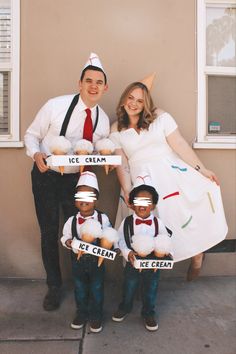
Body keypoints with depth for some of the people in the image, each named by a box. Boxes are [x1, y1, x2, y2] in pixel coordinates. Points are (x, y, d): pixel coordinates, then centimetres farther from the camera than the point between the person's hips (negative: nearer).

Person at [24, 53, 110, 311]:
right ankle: (54, 287, 29)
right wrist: (36, 154, -24)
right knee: (49, 232, 7)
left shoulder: (103, 120, -2)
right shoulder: (56, 106, -14)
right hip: (46, 177, -2)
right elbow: (31, 135, -4)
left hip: (77, 180, 3)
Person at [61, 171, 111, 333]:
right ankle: (82, 313, 42)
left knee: (97, 289, 14)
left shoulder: (103, 218, -13)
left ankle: (96, 316, 36)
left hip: (97, 260, -1)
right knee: (80, 289, 20)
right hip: (78, 260, 2)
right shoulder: (72, 221, -10)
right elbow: (65, 236, 1)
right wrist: (68, 242, -20)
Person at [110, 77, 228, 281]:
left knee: (189, 215, -3)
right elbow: (122, 164, 3)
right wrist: (127, 191, -6)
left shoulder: (160, 118, 2)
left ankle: (197, 256, 22)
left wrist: (202, 169, -5)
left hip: (171, 173, 0)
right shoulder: (116, 131, 7)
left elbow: (180, 145, -2)